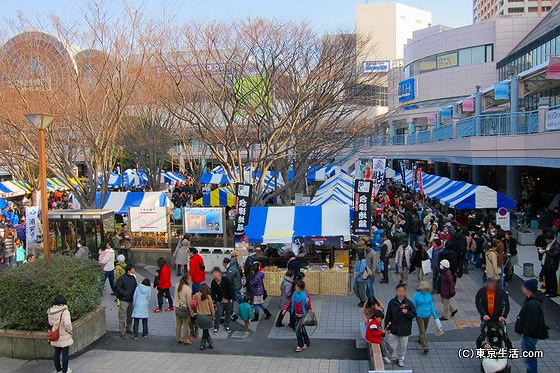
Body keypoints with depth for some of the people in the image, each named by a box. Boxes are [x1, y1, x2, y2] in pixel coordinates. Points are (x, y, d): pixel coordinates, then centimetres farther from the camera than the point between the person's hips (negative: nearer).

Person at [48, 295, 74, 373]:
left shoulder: (50, 311, -2)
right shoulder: (65, 311, -22)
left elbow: (50, 323, 7)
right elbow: (67, 324, -28)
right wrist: (69, 330, -10)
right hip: (64, 337, -6)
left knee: (57, 353, 19)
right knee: (65, 354, 8)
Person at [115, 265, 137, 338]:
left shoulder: (133, 278, 8)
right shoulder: (122, 278, -14)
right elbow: (117, 287, -17)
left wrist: (134, 295, 9)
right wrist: (124, 293, -21)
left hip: (131, 300, 7)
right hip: (124, 300, -7)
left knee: (130, 316, 17)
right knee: (122, 317, -3)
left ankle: (128, 329, 33)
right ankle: (122, 332, 4)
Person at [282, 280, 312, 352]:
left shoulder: (305, 295, -21)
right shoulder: (295, 293, -2)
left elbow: (308, 305, -16)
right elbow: (291, 301, 7)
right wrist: (285, 309, 1)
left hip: (303, 315, -7)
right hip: (297, 314, 7)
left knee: (298, 330, -7)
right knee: (302, 329, 19)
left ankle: (300, 345, 12)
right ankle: (307, 343, 37)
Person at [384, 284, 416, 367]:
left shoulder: (409, 303, -10)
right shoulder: (392, 302, -8)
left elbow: (414, 315, -3)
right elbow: (388, 316, -2)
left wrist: (407, 312, -23)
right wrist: (387, 328, -1)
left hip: (405, 329, -1)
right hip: (394, 328, 1)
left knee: (403, 346, 13)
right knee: (393, 344, 12)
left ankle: (400, 359, 34)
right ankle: (394, 357, 35)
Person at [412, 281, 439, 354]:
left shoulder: (429, 295, -4)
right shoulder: (416, 295, -15)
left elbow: (431, 305, 7)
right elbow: (413, 306, -9)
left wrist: (435, 315, 10)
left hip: (427, 315, 4)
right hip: (419, 316, -4)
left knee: (424, 330, 21)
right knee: (422, 331, -7)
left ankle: (420, 339, 46)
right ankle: (425, 347, -6)